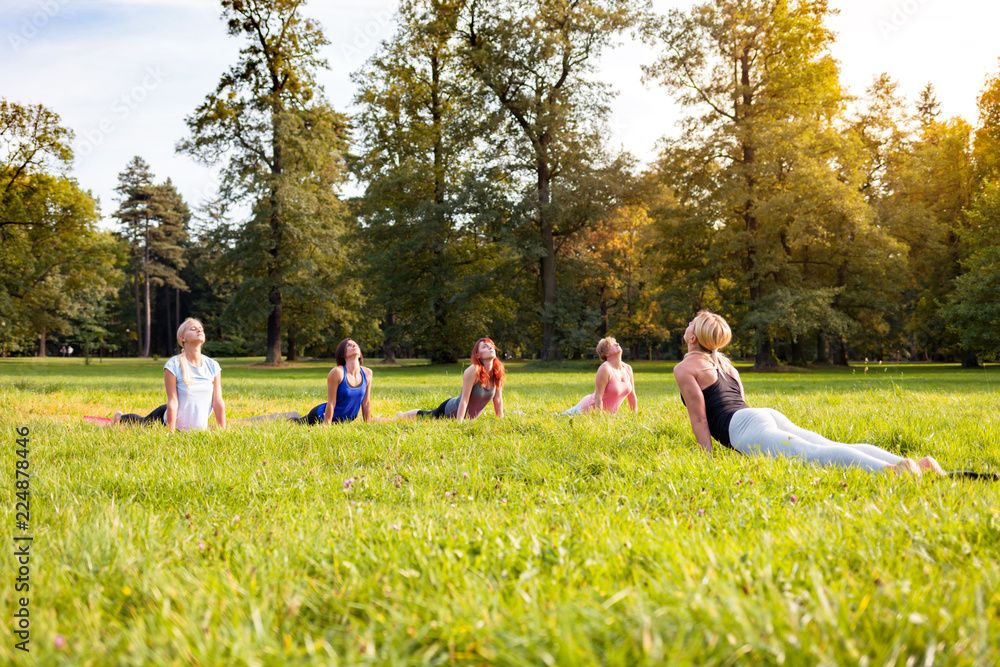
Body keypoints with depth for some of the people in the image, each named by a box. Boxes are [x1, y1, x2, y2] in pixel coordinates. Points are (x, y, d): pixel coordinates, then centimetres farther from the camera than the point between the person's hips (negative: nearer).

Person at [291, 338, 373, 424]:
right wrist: (327, 427, -23)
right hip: (322, 416, -5)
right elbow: (331, 403, -25)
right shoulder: (337, 372, -27)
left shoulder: (367, 373, -13)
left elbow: (366, 403, -5)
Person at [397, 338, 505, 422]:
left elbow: (498, 399, -8)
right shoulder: (473, 371, -33)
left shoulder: (498, 372, -17)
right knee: (427, 415, 20)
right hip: (452, 409, -6)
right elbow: (464, 400, -33)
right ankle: (401, 415, 50)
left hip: (468, 416, 6)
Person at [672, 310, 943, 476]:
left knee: (811, 454, -30)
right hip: (770, 415, 8)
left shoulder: (684, 368, 8)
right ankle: (920, 464, -25)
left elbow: (699, 419, 1)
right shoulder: (723, 361, 33)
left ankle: (890, 469, -54)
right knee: (836, 449, -7)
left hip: (745, 425, -8)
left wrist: (708, 458, 2)